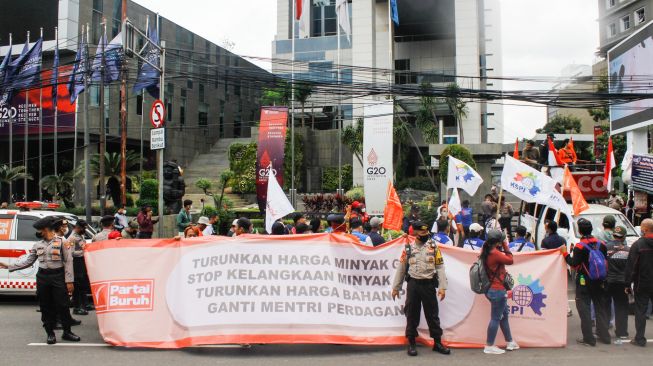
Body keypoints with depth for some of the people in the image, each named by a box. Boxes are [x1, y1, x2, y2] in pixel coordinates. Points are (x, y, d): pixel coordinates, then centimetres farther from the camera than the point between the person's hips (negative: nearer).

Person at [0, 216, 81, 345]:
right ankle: (50, 333, 17)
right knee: (46, 307, 7)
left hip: (58, 276, -4)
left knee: (62, 305, -2)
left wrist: (69, 281, -9)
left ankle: (67, 331, 10)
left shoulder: (61, 242, -3)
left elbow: (68, 262, -5)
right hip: (42, 277, 4)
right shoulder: (38, 245, 11)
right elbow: (27, 261, 14)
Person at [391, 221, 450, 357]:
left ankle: (437, 342, 20)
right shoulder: (408, 248, 2)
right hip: (413, 284, 0)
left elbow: (440, 267, 0)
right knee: (412, 314, 6)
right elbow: (401, 268, 7)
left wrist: (442, 287, -7)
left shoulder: (433, 246, 2)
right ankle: (412, 343, 16)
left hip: (429, 284, 0)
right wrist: (395, 287, 8)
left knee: (432, 314, 8)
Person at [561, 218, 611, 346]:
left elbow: (574, 264, -16)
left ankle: (588, 338, -2)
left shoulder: (580, 246, -15)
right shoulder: (601, 244, 2)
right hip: (599, 282, 6)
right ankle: (604, 335, 21)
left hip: (584, 283, -6)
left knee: (584, 309, 0)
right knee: (600, 308, 16)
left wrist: (565, 253, -5)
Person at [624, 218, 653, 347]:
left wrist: (628, 283, -6)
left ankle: (640, 339, 7)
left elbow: (630, 266, -12)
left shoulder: (638, 245, -11)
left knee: (640, 311, 4)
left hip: (642, 284, -3)